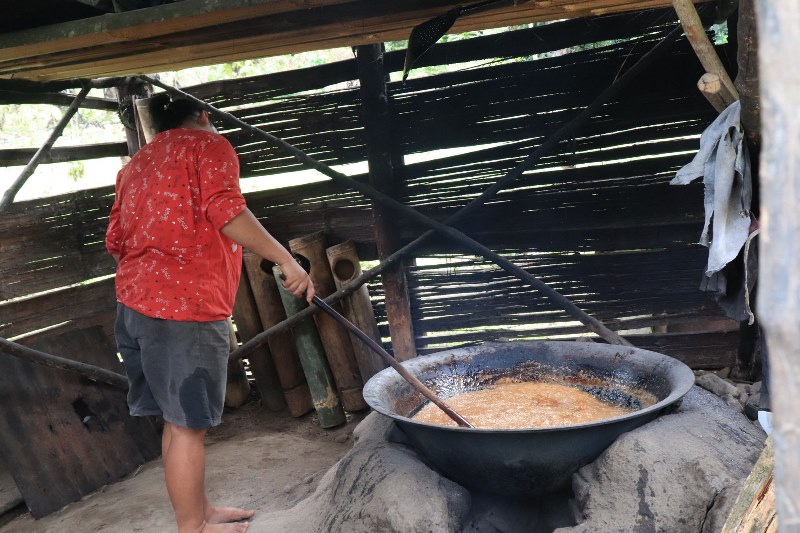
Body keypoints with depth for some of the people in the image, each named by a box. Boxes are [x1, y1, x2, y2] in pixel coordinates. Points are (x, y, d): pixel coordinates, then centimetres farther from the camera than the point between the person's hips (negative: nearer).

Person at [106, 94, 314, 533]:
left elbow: (116, 240, 18)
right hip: (185, 306, -8)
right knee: (188, 424, -1)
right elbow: (226, 212, -16)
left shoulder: (136, 164, 23)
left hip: (135, 304, 8)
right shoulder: (209, 145, 1)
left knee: (177, 421, 15)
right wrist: (287, 261, -18)